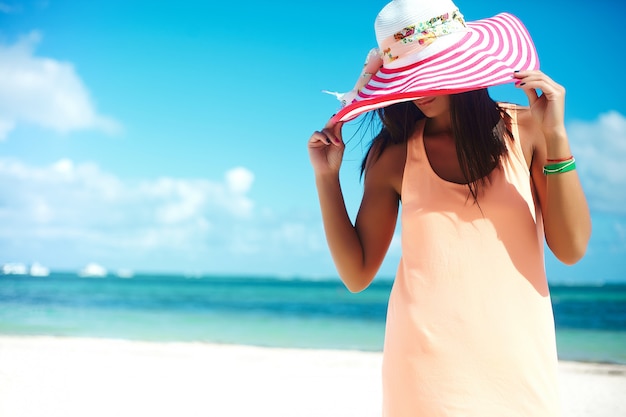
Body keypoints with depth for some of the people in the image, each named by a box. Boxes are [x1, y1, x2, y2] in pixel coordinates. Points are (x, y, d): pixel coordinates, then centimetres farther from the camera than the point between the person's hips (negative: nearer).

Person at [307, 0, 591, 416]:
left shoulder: (525, 128, 0)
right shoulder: (392, 154, 0)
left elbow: (571, 249, -7)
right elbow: (357, 274, 2)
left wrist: (556, 137, -13)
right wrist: (327, 178, -4)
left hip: (518, 356, 1)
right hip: (427, 361, 0)